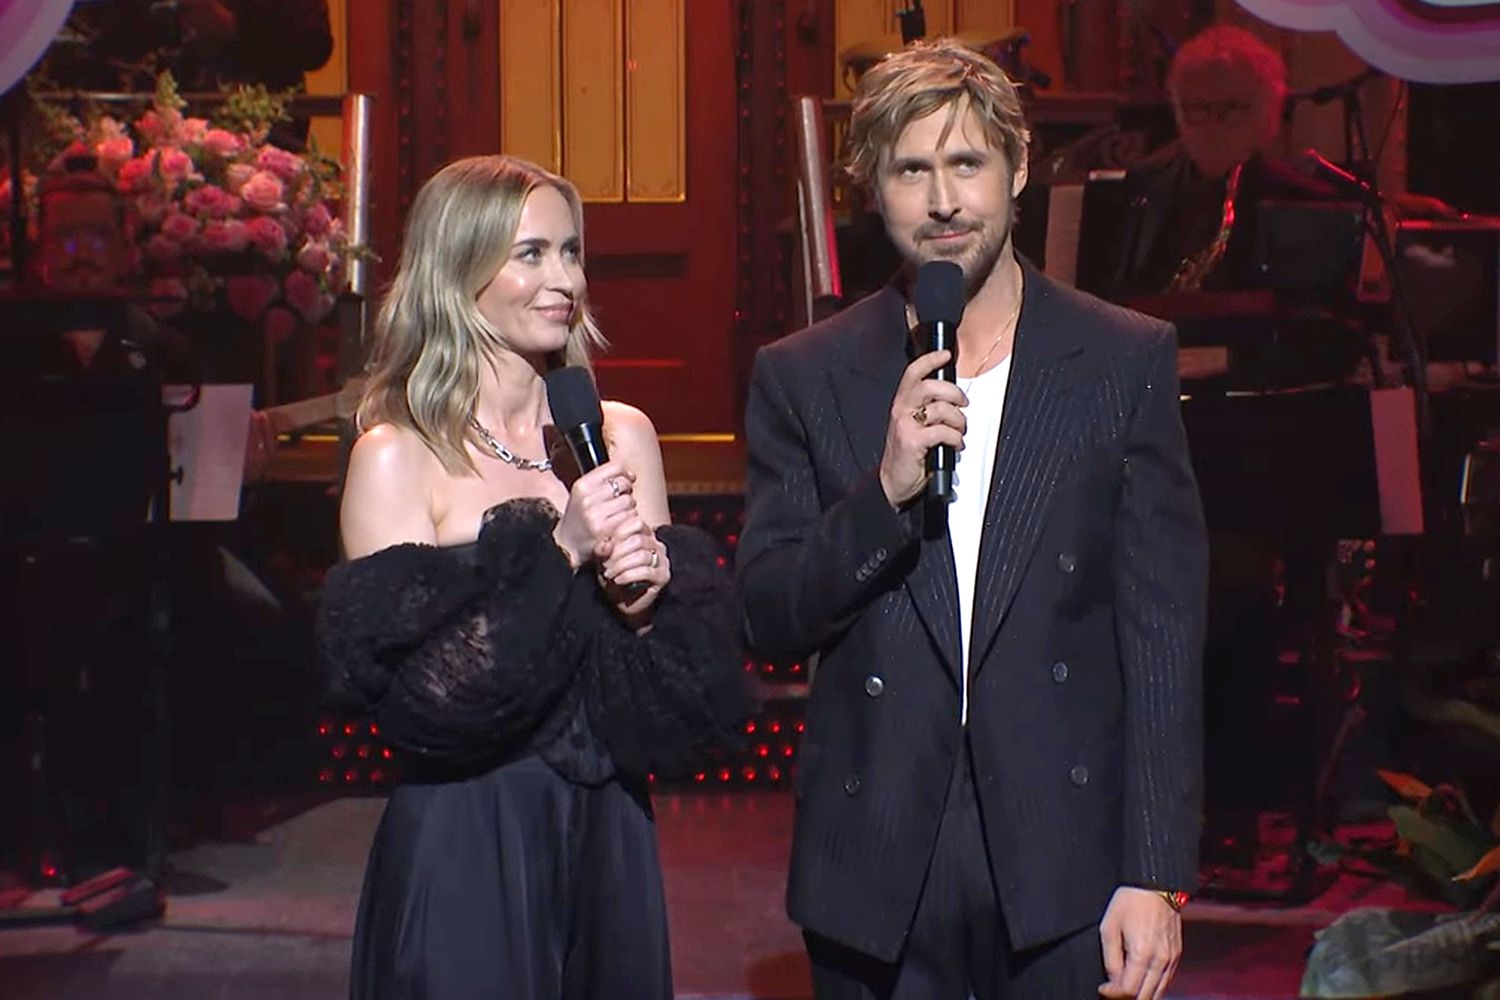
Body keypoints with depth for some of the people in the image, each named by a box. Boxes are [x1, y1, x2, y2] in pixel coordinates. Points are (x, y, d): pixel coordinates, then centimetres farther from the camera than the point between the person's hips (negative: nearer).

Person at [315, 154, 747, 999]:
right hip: (468, 842, -4)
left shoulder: (622, 436, 4)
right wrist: (558, 554, -19)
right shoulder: (397, 456, -8)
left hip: (608, 831, 4)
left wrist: (651, 593, -12)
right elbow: (413, 697, -15)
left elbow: (697, 671, 9)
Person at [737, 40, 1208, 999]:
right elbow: (766, 621, -1)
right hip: (876, 874, 1)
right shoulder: (805, 376, 2)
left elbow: (1164, 634, -2)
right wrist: (887, 492, -17)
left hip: (1067, 866, -1)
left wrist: (1157, 876, -7)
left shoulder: (1126, 360, -1)